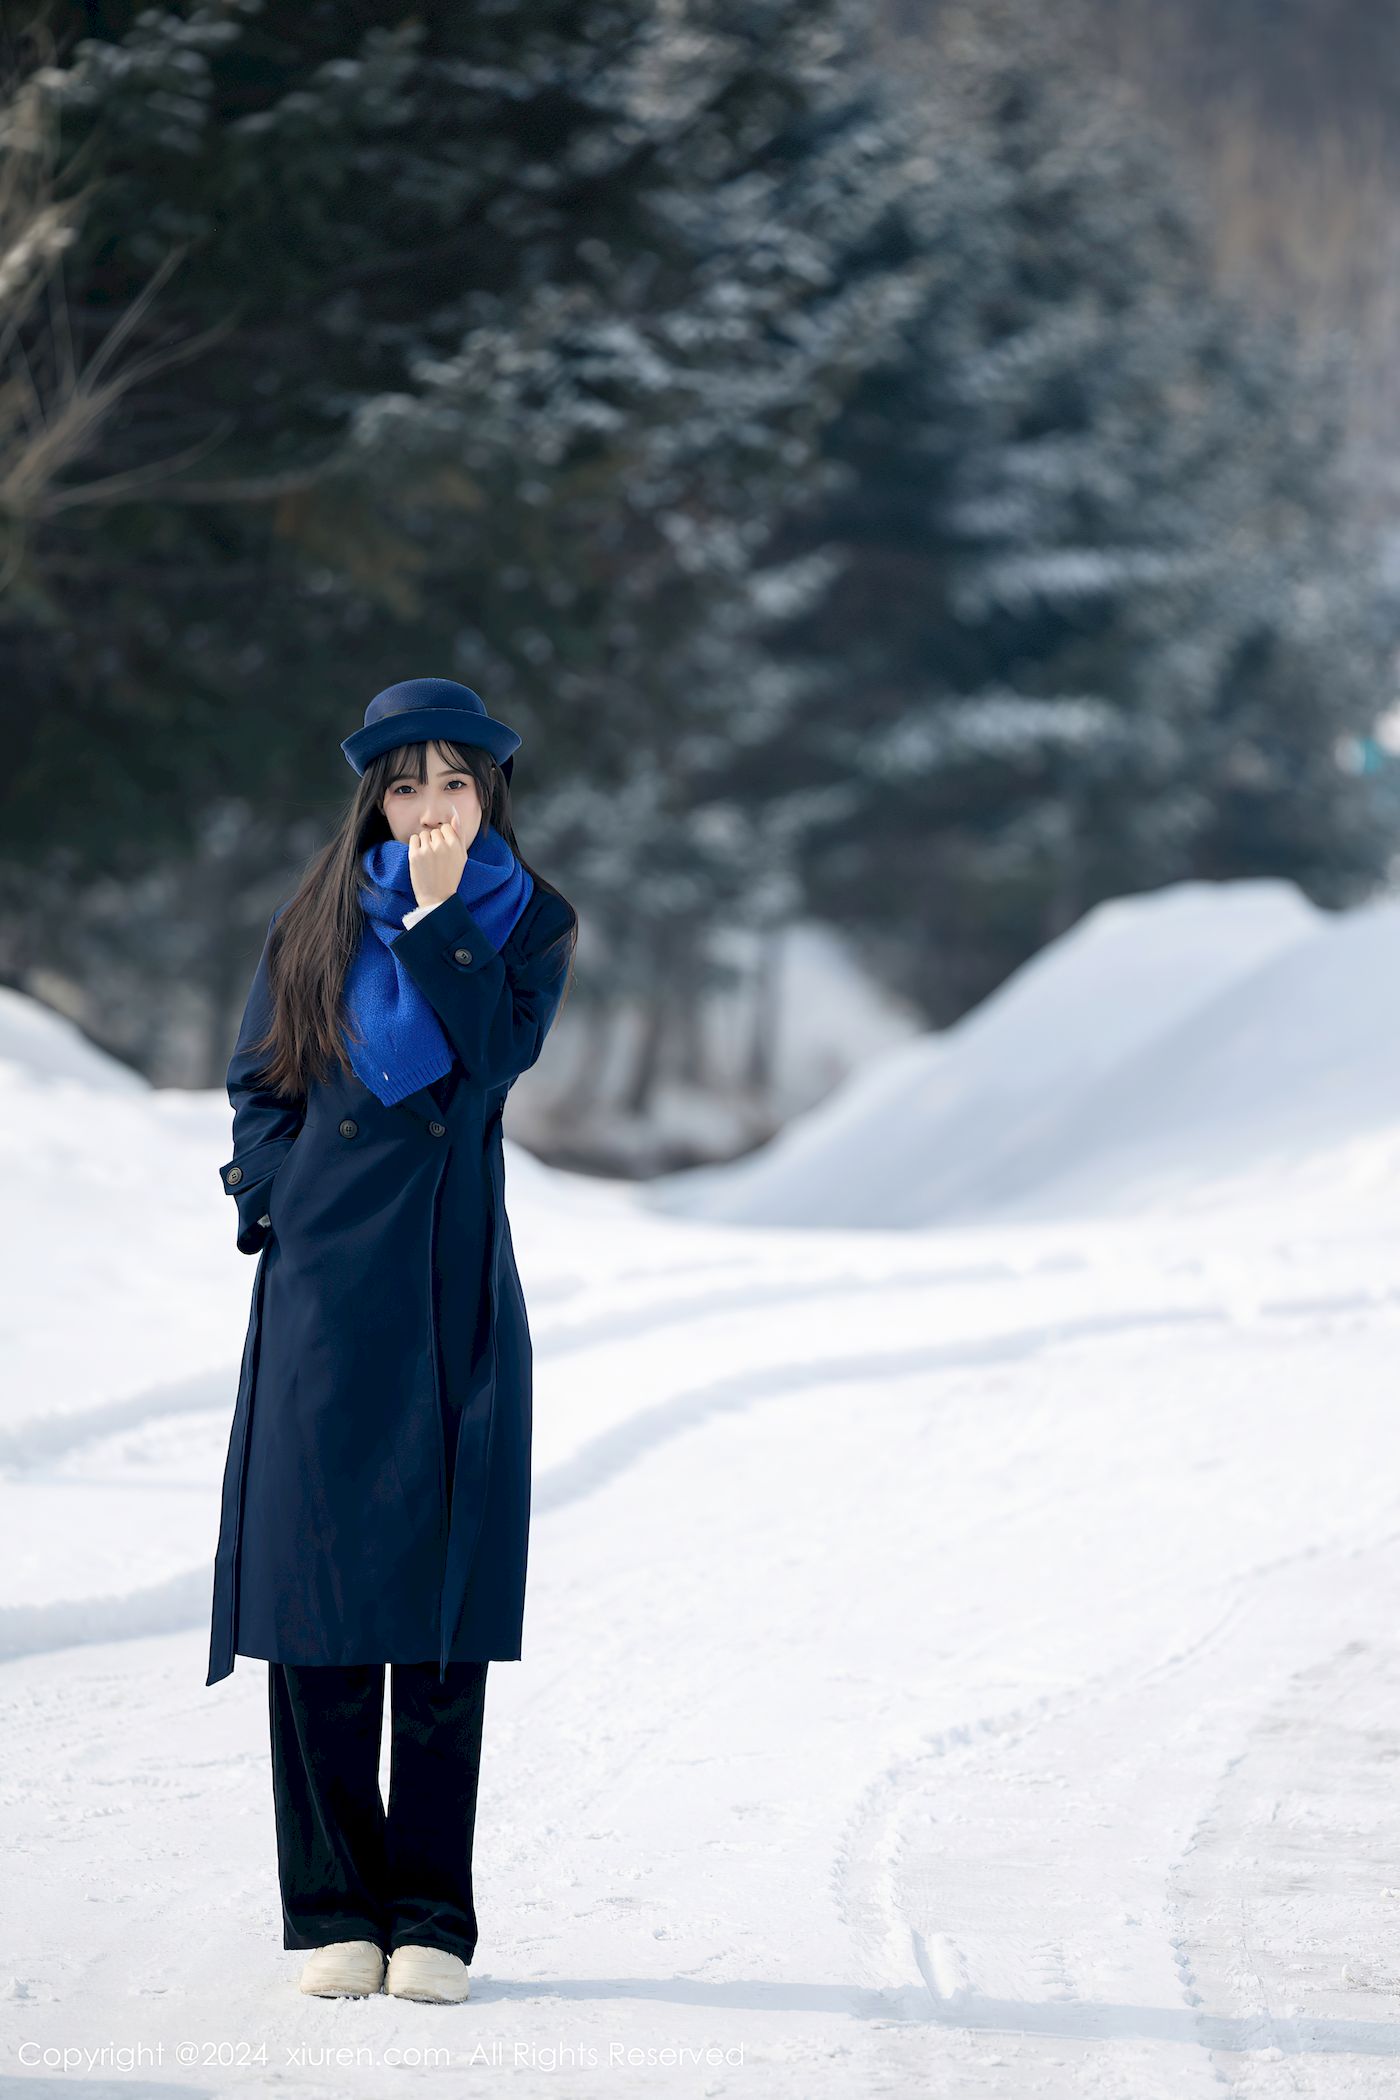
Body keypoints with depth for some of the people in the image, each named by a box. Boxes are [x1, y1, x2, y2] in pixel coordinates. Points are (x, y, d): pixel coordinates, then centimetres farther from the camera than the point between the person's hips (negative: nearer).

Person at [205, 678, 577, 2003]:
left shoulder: (530, 927, 7)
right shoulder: (318, 923, 10)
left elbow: (495, 1054, -10)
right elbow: (258, 1086, 11)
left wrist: (437, 916, -12)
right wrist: (278, 1199, -3)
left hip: (456, 1297, -1)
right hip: (324, 1287, 1)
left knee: (444, 1604, -2)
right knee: (317, 1595, -2)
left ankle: (431, 1916, 4)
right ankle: (334, 1909, 6)